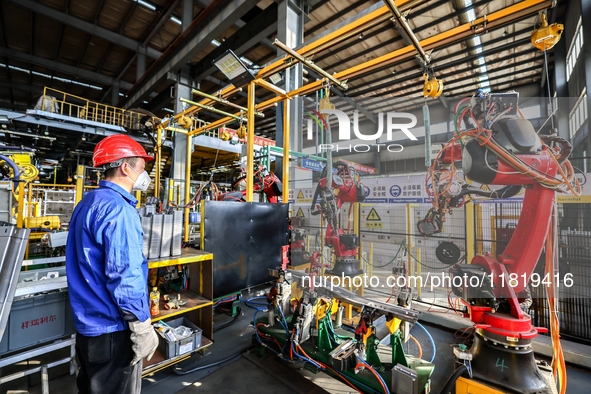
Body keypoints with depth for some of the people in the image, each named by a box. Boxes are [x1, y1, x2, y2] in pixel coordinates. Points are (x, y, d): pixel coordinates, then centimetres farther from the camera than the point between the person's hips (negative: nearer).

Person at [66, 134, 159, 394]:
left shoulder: (87, 203, 9)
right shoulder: (118, 208, -23)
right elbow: (124, 276, -27)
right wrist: (142, 326, -19)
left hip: (88, 322, 10)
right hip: (112, 328, -10)